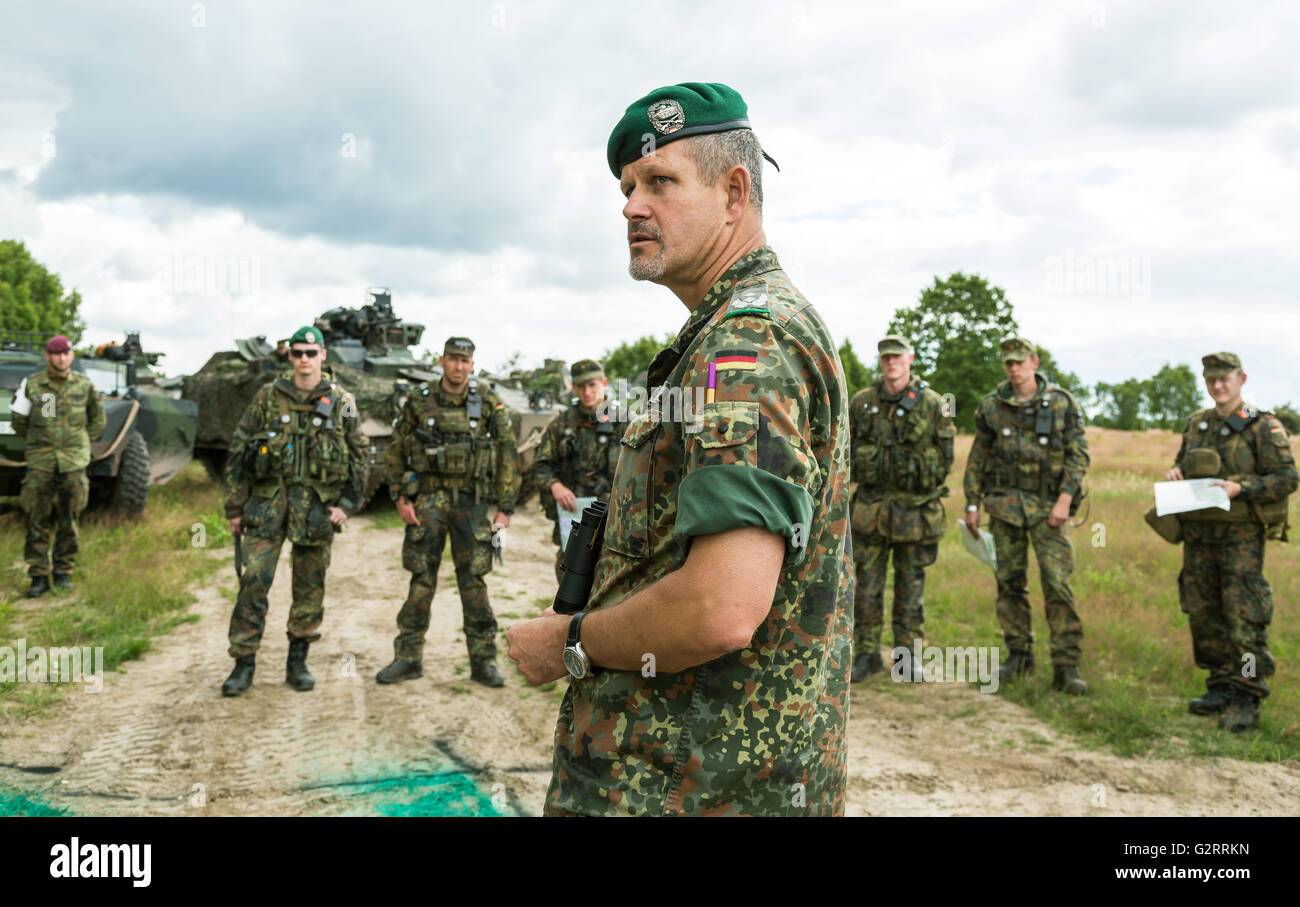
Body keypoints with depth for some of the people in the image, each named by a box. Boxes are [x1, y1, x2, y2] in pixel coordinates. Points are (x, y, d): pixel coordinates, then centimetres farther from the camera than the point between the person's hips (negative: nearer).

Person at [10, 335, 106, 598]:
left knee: (68, 522, 4)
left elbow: (98, 419, 17)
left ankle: (64, 573, 15)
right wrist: (38, 443, 14)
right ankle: (39, 577, 7)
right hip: (40, 464, 0)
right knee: (37, 522, 0)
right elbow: (18, 420, 12)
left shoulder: (84, 386, 3)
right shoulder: (31, 385, 0)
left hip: (73, 463, 1)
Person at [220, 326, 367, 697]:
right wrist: (235, 506, 2)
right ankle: (244, 664, 6)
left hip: (317, 505, 1)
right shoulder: (267, 397, 3)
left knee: (310, 588, 7)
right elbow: (237, 451, 5)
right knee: (253, 582, -5)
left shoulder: (341, 403, 4)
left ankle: (298, 662, 19)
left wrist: (347, 503, -1)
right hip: (268, 502, 0)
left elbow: (359, 455, 8)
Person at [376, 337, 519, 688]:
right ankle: (408, 658, 12)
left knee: (473, 582, 1)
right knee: (421, 580, 3)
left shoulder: (489, 403, 1)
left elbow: (507, 457, 2)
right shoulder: (419, 402, 3)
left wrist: (505, 507, -2)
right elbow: (395, 452, 10)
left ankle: (483, 661, 9)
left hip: (472, 501, -1)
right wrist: (401, 497, 0)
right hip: (427, 499, 1)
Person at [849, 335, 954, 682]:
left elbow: (945, 456, 6)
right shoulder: (861, 403, 3)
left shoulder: (932, 404, 0)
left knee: (911, 584, 7)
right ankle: (867, 654, 13)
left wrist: (924, 488, 1)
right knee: (867, 583, 3)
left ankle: (907, 654, 18)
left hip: (916, 508, -1)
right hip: (870, 507, 1)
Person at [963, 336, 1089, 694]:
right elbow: (977, 458, 10)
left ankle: (1066, 667, -3)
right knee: (1009, 582, 7)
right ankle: (1019, 654, 21)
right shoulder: (991, 406, 5)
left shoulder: (1062, 402, 0)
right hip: (1004, 504, 3)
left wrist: (1065, 499, -13)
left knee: (1057, 582, -8)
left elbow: (1079, 454, -2)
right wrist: (972, 504, 6)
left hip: (1046, 506, -2)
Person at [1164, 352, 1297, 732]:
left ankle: (1246, 702, -1)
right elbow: (1182, 463, 25)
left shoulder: (1263, 427, -6)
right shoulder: (1197, 424, 12)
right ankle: (1221, 688, 23)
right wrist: (1174, 473, 2)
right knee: (1203, 615, 10)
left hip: (1241, 536, -6)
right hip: (1199, 534, 6)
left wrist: (1239, 488, -22)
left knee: (1244, 618, -7)